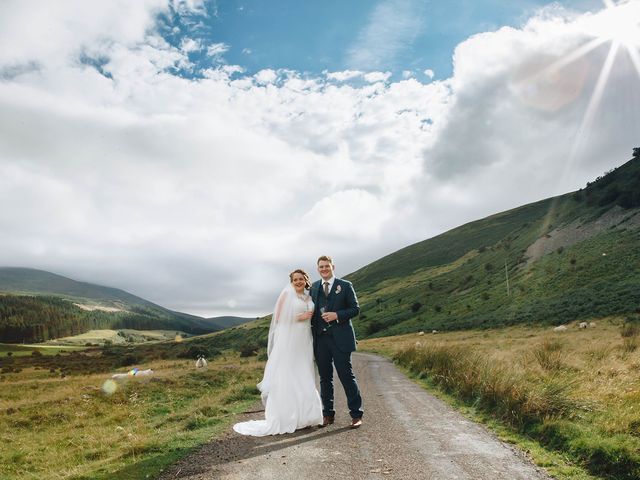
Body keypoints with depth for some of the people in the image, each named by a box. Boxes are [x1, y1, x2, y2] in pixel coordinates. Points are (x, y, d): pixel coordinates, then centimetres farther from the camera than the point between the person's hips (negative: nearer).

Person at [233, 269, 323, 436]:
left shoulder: (309, 297, 13)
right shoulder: (287, 294, -4)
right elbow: (279, 317, -8)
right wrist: (299, 318, -12)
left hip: (304, 341, 6)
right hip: (288, 339, -6)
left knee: (304, 378, 8)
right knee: (286, 379, -3)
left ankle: (302, 416, 16)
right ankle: (285, 418, 2)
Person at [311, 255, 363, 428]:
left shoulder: (345, 285, 2)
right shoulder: (313, 287, 12)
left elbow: (355, 309, 0)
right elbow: (311, 310, 15)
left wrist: (337, 315, -14)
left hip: (340, 338, -4)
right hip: (320, 338, 4)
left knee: (346, 375, -2)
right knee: (325, 378, 10)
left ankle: (356, 414, 7)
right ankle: (328, 414, 20)